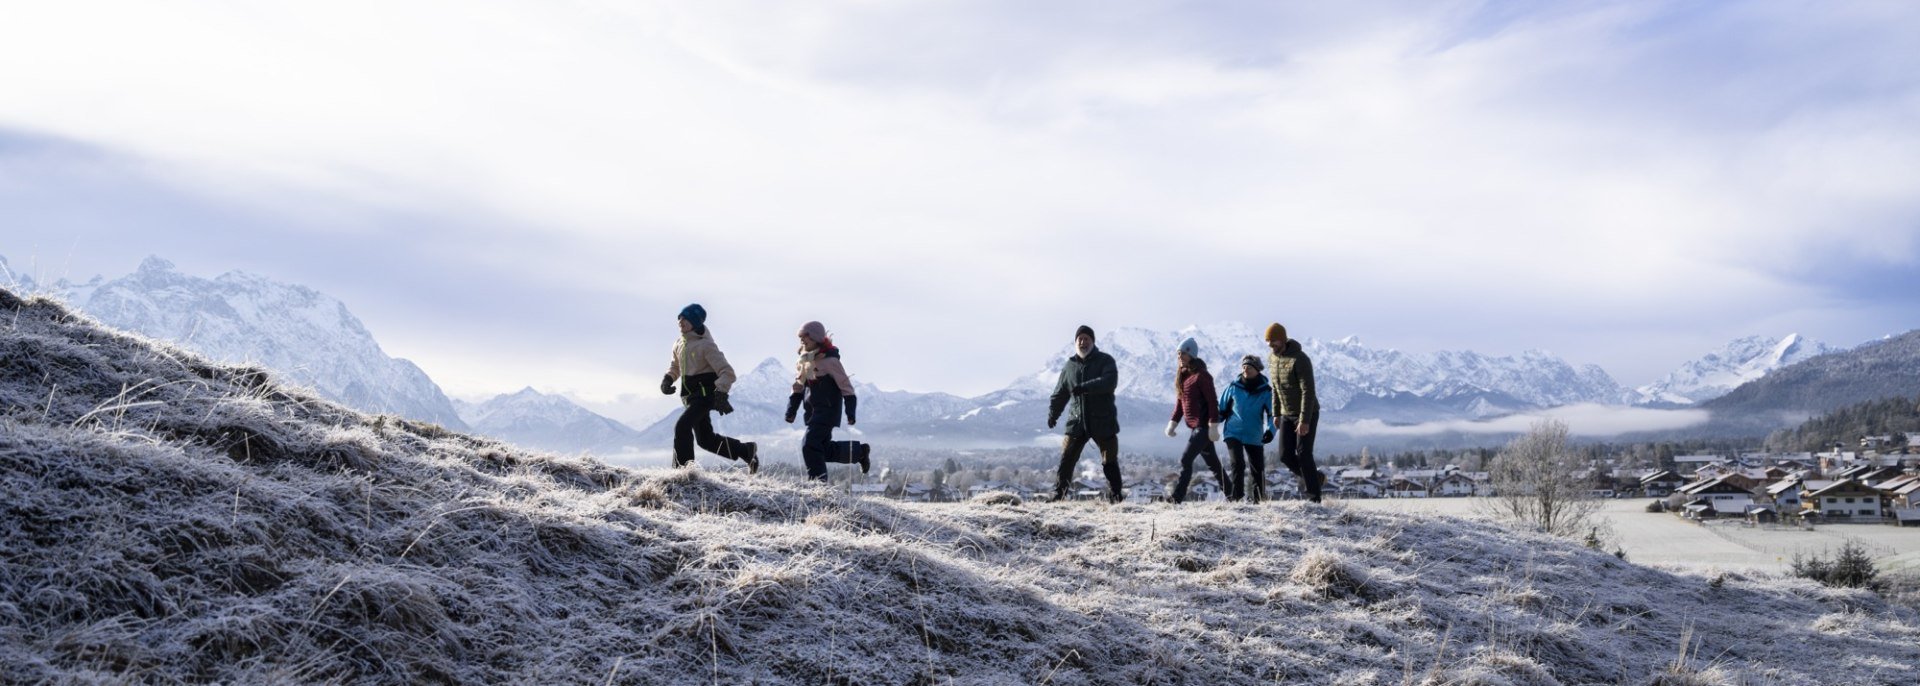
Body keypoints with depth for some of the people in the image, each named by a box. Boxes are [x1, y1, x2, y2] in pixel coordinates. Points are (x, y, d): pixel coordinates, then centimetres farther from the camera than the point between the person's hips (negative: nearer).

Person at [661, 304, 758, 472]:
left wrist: (721, 394, -33)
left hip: (705, 394, -9)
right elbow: (675, 365, 27)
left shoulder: (705, 345, -15)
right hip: (691, 396, 9)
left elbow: (727, 372, -19)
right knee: (706, 439, 13)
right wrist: (668, 379, 5)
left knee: (682, 427, -23)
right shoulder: (679, 344, 8)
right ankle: (747, 451, 28)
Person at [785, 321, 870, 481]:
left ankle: (818, 481, -6)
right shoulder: (806, 360, 9)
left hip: (828, 411, -8)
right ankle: (859, 451, 30)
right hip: (812, 412, 8)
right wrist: (791, 410, 14)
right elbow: (799, 386, 18)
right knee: (824, 449, 12)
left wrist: (851, 412, -15)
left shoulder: (829, 360, -15)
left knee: (810, 446, -16)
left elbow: (846, 386, -13)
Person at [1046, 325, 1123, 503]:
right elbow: (1060, 393, 17)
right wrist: (1052, 414, 10)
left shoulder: (1105, 361, -2)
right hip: (1077, 422, 3)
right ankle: (1057, 496, 7)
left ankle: (1116, 496, 14)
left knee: (1110, 462, 4)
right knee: (1066, 459, -1)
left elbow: (1110, 382, -22)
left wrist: (1083, 387, -30)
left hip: (1103, 422, -3)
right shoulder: (1070, 365, 9)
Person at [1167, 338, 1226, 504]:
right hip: (1195, 426, 9)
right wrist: (1173, 422, 10)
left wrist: (1213, 425, -19)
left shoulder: (1201, 375, -13)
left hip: (1203, 426, -9)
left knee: (1185, 460, -14)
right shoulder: (1182, 375, 12)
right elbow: (1180, 401, 17)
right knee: (1212, 463, 16)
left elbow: (1212, 401, -15)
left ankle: (1177, 499, -15)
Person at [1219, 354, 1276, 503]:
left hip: (1255, 436, 1)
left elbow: (1272, 414, -11)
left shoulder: (1266, 391, -7)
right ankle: (1234, 498, -13)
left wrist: (1270, 430, -28)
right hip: (1234, 433, -1)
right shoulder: (1233, 387, -4)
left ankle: (1254, 499, 26)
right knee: (1236, 464, -17)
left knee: (1258, 469, 8)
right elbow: (1222, 409, 6)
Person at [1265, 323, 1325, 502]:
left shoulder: (1299, 359, -21)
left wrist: (1304, 421, -27)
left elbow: (1308, 391, -23)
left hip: (1307, 414, -7)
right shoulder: (1272, 358, 3)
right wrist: (1276, 413, 13)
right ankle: (1315, 478, 24)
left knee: (1303, 454, -11)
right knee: (1286, 456, 2)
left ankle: (1314, 498, -3)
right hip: (1287, 415, 7)